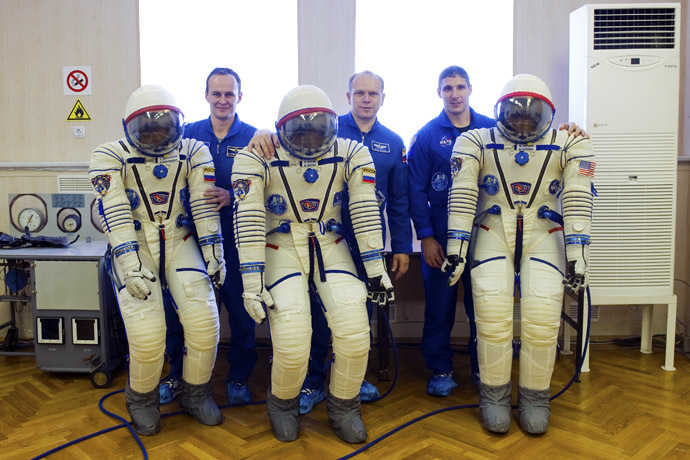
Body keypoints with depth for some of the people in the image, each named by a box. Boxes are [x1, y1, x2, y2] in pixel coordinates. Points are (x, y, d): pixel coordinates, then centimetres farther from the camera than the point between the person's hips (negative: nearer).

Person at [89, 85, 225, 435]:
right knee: (147, 331, -18)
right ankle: (141, 399, 13)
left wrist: (213, 252, -9)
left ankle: (195, 393, 11)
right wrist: (131, 263, -22)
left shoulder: (194, 153, 3)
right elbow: (115, 213, -12)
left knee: (204, 318, -16)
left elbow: (204, 205, -2)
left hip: (179, 242, 2)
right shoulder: (110, 157, -3)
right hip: (134, 246, -2)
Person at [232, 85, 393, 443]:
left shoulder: (351, 154, -6)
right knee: (292, 339, -19)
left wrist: (375, 268, -4)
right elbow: (248, 222, -17)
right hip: (281, 247, -2)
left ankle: (343, 407, 12)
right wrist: (253, 283, -21)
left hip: (328, 245, 3)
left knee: (354, 328, -16)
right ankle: (283, 403, 16)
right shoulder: (258, 157, -14)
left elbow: (365, 211, -4)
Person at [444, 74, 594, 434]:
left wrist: (577, 255, -9)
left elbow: (578, 202, 0)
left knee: (543, 310, -20)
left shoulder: (570, 144, 7)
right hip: (494, 233, 0)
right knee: (492, 306, -22)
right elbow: (461, 198, -3)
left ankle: (535, 397, 2)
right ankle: (494, 394, -2)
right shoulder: (476, 143, 5)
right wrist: (456, 249, -10)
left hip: (543, 235, 1)